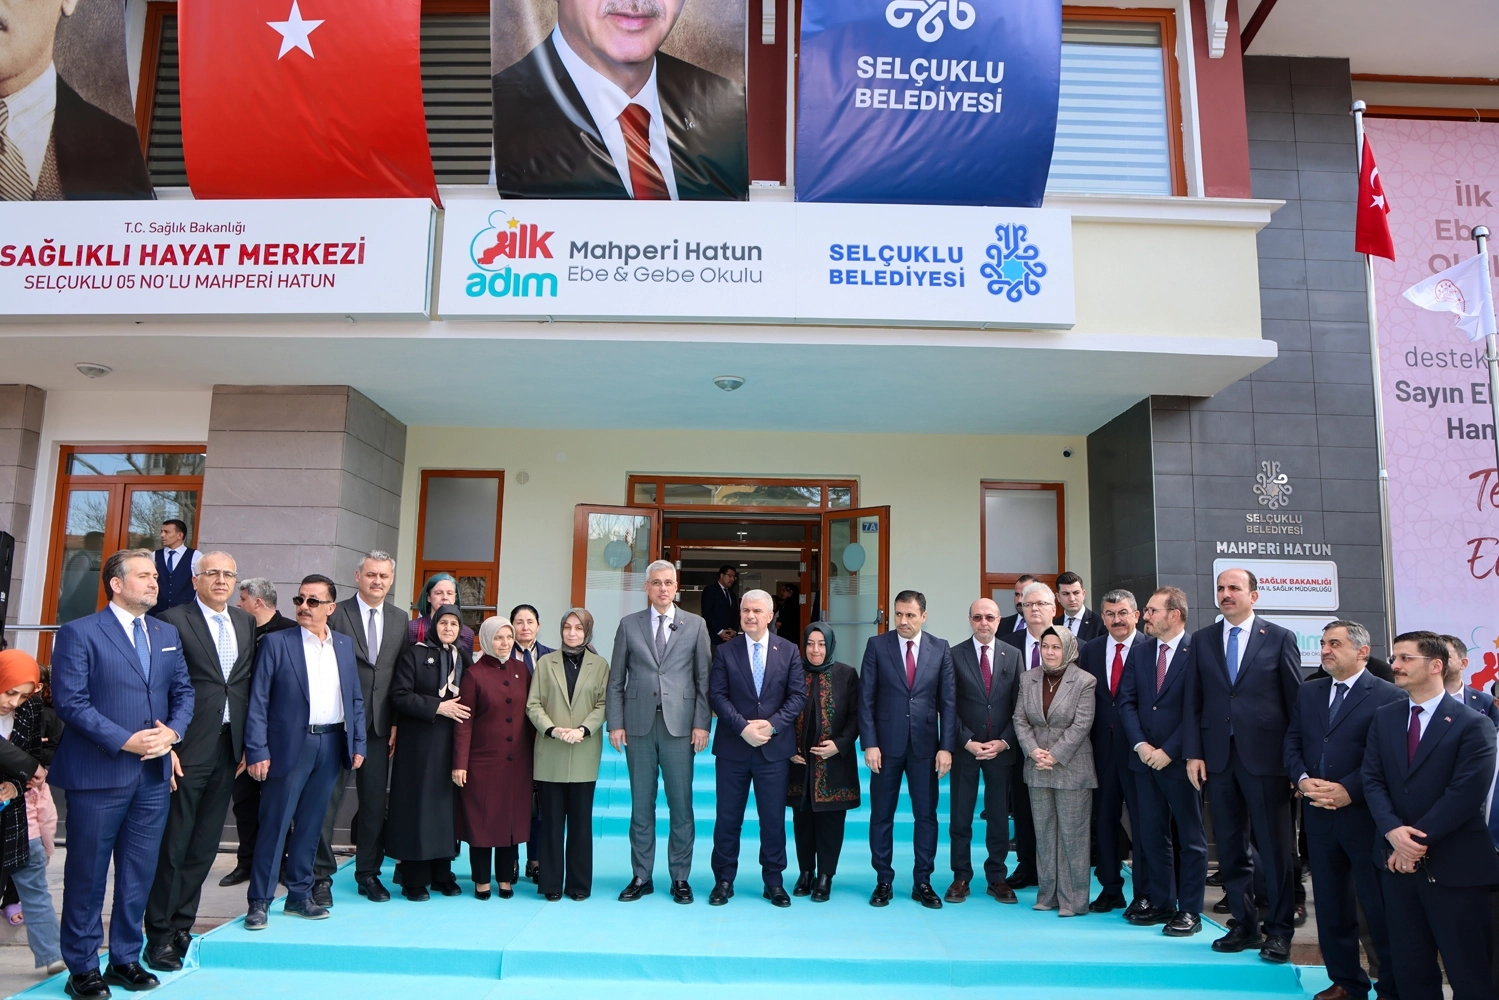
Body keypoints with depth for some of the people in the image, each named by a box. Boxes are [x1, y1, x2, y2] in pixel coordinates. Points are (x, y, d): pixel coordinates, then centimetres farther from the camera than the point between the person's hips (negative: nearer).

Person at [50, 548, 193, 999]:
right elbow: (70, 700, -14)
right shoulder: (79, 633, -7)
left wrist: (173, 731, -8)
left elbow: (183, 691, 11)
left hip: (154, 774, 5)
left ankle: (126, 959, 24)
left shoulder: (168, 634, 11)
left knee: (140, 873, 12)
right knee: (87, 874, 7)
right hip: (98, 774, -5)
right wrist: (125, 741, -19)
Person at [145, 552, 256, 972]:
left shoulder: (246, 624, 11)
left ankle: (182, 926, 25)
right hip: (188, 748, -5)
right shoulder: (174, 620, -7)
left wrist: (247, 741, 8)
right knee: (173, 845, 3)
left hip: (228, 747, 6)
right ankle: (160, 934, 15)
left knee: (205, 845, 13)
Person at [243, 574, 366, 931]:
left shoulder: (345, 645, 9)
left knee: (310, 824, 12)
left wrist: (357, 743, 7)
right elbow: (258, 701, -6)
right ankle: (259, 901, 13)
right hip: (290, 745, -4)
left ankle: (299, 896, 23)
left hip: (332, 744, 4)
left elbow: (356, 699, 13)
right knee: (275, 824, 1)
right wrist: (257, 751, -12)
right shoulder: (276, 642, -4)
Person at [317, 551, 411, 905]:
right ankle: (321, 876, 14)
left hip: (380, 726, 4)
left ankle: (369, 873, 23)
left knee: (375, 803, 10)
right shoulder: (335, 614, -3)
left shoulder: (401, 621, 8)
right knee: (327, 799, 1)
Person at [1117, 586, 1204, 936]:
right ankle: (1161, 903, 23)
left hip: (1179, 760, -6)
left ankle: (1190, 911, 14)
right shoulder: (1139, 651, 8)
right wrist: (1140, 744, -7)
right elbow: (1126, 701, 6)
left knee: (1191, 837, 6)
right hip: (1144, 759, 6)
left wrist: (1169, 751, -14)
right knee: (1151, 834, 12)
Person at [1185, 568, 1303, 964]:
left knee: (1276, 848, 4)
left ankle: (1279, 930, 17)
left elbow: (1296, 701, -1)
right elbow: (1194, 701, 7)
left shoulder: (1280, 638, 0)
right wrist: (1194, 753, 1)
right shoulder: (1202, 640, 8)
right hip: (1218, 757, 3)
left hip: (1265, 756, -3)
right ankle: (1245, 924, 22)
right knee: (1230, 848, 10)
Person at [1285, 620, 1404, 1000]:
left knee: (1380, 908, 3)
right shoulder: (1308, 692, 12)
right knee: (1331, 905, 13)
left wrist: (1348, 790, -19)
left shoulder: (1389, 697, -6)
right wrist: (1303, 779, -7)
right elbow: (1292, 743, 11)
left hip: (1365, 816, -6)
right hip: (1319, 816, 6)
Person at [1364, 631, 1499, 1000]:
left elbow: (1466, 794, -16)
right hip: (1397, 860, 5)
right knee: (1410, 968, 13)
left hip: (1455, 866, -5)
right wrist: (1393, 831, -14)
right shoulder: (1384, 717, 8)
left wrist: (1419, 839, -16)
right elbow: (1372, 780, 2)